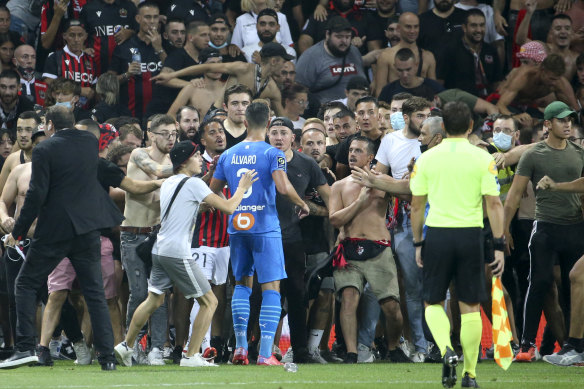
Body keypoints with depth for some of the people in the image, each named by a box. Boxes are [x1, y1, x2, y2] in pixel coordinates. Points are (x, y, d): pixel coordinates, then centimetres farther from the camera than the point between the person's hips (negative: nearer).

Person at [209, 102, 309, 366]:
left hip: (237, 228, 5)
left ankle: (240, 346, 12)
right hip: (265, 228, -5)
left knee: (242, 284, 18)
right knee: (271, 288, -1)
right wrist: (302, 204, -3)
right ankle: (265, 353, -9)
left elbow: (212, 192, 14)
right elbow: (284, 188, -21)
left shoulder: (228, 155, 7)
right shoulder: (271, 154, -8)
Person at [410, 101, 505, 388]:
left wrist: (418, 244, 14)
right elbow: (494, 204, -5)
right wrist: (499, 246, -1)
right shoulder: (483, 159, -2)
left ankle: (446, 350, -15)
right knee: (470, 306, 8)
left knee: (433, 302, 12)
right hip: (471, 235, 0)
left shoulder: (426, 159, 2)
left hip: (437, 234, 0)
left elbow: (417, 206, 5)